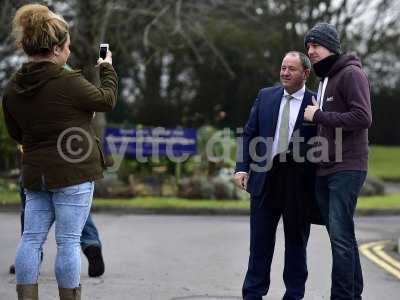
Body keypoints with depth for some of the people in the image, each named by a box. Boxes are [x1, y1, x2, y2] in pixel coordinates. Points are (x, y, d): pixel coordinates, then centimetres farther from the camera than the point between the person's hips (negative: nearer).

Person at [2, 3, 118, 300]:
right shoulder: (69, 82, -17)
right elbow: (107, 100, 0)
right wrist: (108, 69, 16)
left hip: (34, 173, 6)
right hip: (73, 173, -6)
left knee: (31, 238, 8)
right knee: (69, 240, 0)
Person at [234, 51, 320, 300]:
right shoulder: (266, 96, 8)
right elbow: (250, 134, 9)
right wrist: (242, 167, -2)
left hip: (299, 183, -2)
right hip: (266, 177, 3)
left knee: (296, 241, 9)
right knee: (260, 240, 8)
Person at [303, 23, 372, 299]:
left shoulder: (351, 74, -7)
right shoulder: (325, 79, 20)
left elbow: (363, 118, -17)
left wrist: (318, 116, -13)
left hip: (346, 168, -8)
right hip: (325, 170, 8)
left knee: (341, 235, -12)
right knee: (340, 235, 9)